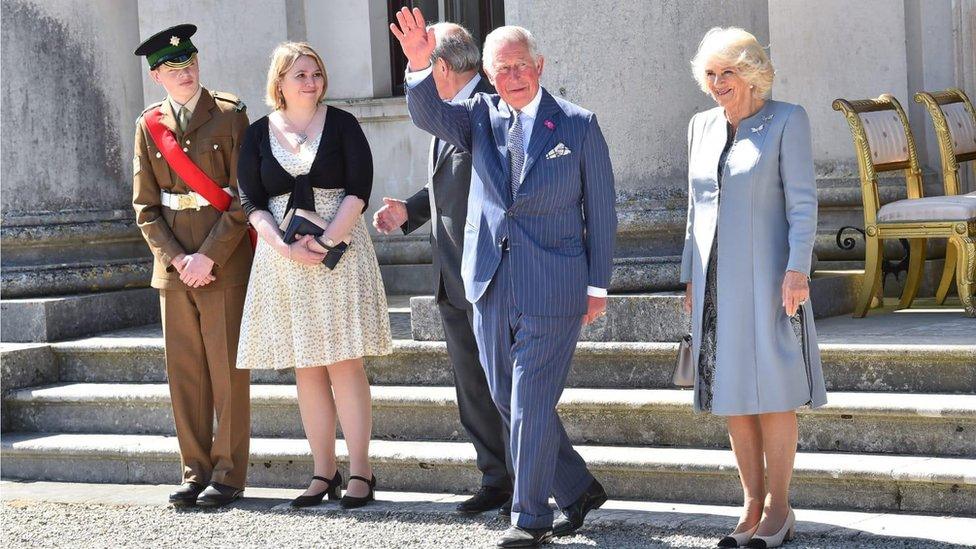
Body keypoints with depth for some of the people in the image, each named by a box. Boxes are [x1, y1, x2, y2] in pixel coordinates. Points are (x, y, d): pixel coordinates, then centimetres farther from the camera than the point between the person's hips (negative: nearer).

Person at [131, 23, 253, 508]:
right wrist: (176, 258, -6)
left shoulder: (229, 116, -1)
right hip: (173, 263, 4)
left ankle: (228, 473, 5)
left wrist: (209, 256, -14)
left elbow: (244, 198, -7)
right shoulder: (149, 125, 9)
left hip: (225, 263, -4)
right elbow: (144, 206, 8)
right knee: (184, 372, 6)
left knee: (228, 369, -2)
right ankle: (196, 471, 14)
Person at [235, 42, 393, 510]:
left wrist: (329, 240, -16)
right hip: (282, 258, 2)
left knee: (344, 362, -5)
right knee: (306, 368, 4)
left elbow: (359, 189, -4)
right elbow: (251, 202, 3)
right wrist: (285, 247, -12)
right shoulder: (258, 134, 7)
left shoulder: (341, 124, 2)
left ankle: (359, 472, -1)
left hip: (339, 251, -2)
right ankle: (324, 472, 10)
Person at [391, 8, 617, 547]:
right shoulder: (480, 116, 7)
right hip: (490, 284, 5)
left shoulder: (578, 125, -2)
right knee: (508, 401, 12)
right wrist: (419, 65, -30)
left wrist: (598, 285, 0)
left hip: (552, 290, -5)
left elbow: (600, 210, 1)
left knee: (531, 404, -4)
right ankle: (578, 489, 28)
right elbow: (427, 113, -11)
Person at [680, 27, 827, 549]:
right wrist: (691, 278, 13)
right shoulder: (702, 127, 12)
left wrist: (797, 270, -17)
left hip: (767, 277, -5)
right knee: (733, 394, 6)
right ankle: (753, 506, 13)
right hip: (716, 281, 5)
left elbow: (802, 202, -8)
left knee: (772, 392, -4)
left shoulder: (786, 120, -3)